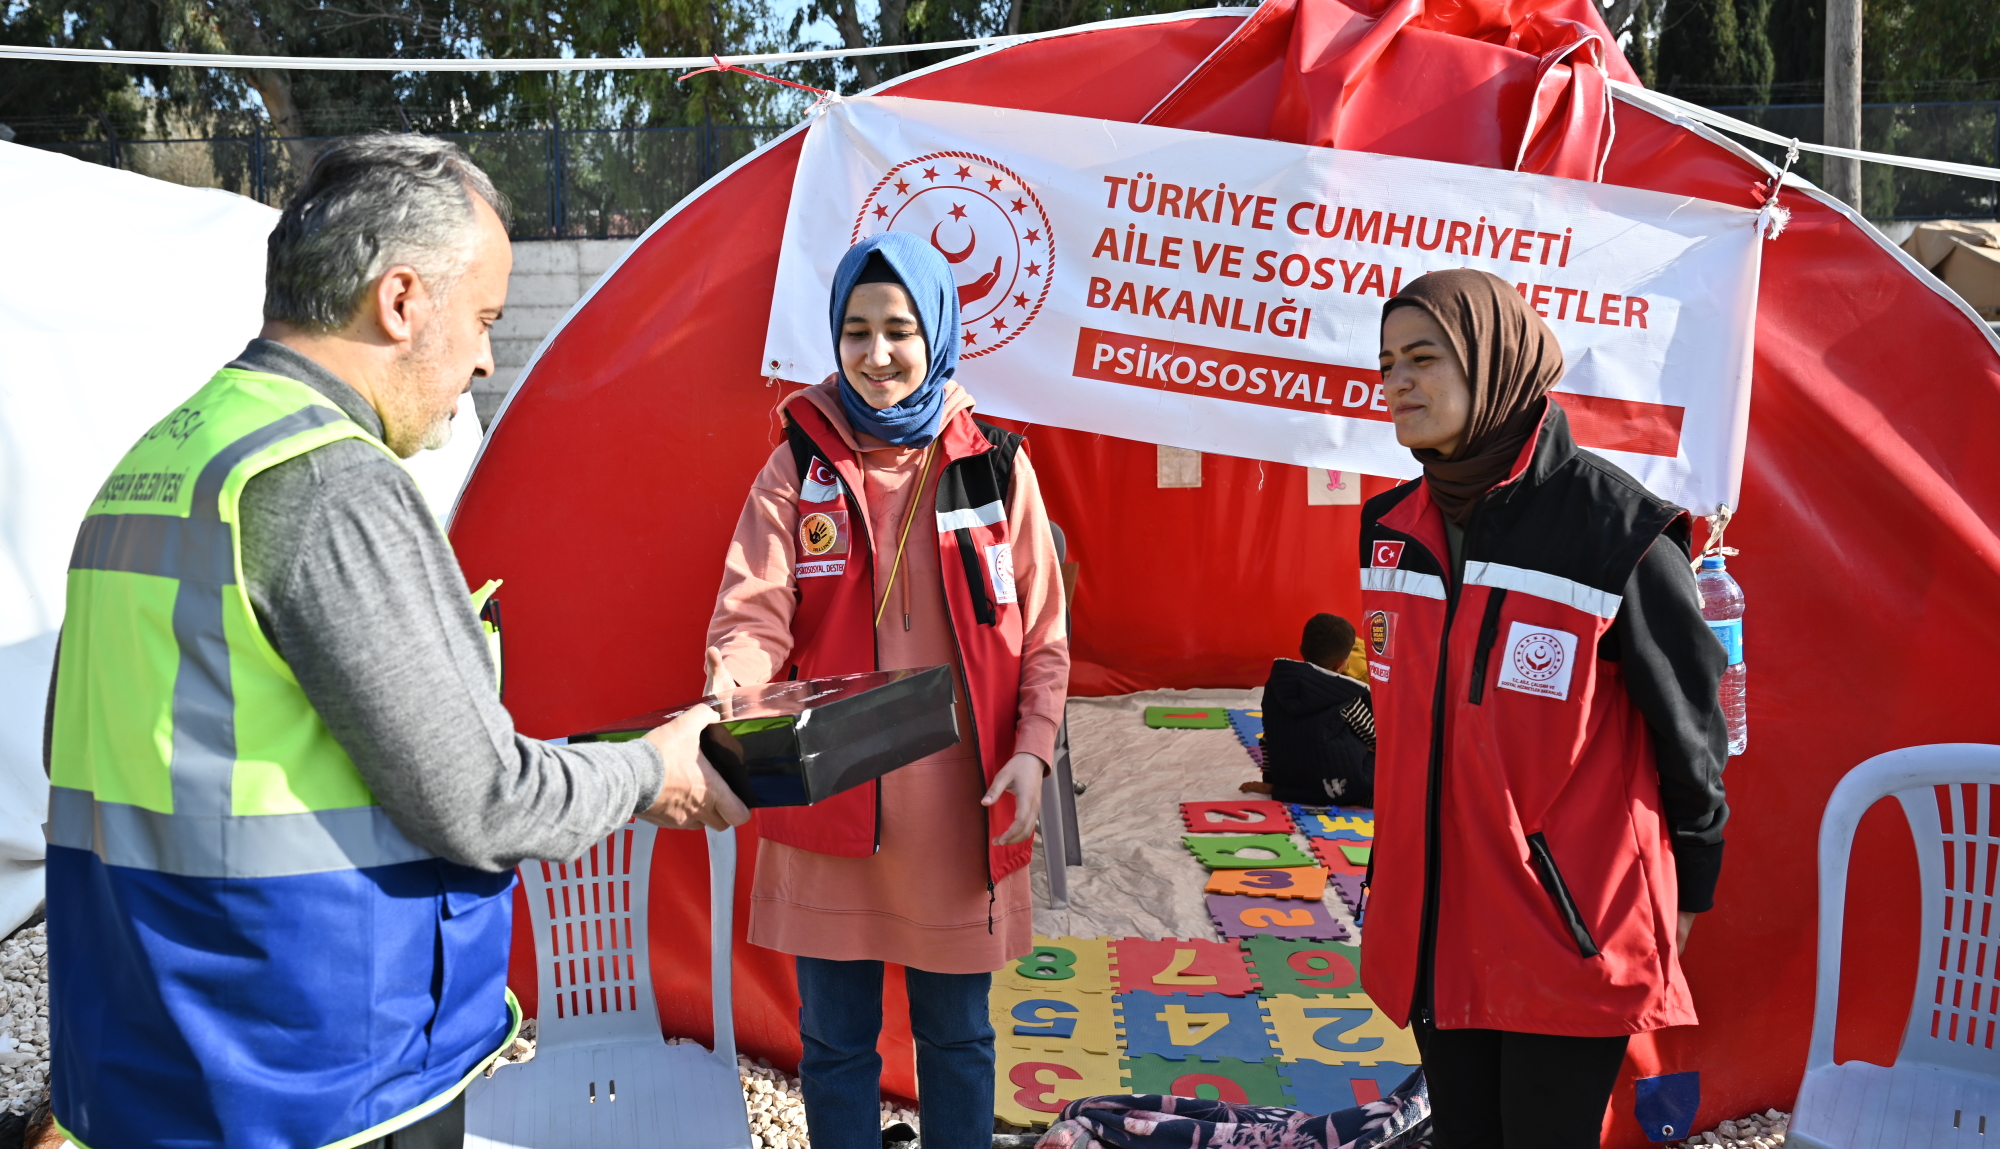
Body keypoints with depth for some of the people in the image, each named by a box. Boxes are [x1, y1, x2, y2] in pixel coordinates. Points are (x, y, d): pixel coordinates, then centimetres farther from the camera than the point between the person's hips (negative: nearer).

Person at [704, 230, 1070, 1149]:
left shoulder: (995, 464, 2)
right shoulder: (798, 468, 0)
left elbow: (1042, 637, 5)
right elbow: (754, 615, -10)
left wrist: (1033, 749, -9)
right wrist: (726, 695, -31)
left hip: (961, 813, 1)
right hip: (829, 804, 0)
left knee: (956, 1036, 16)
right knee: (835, 1040, 13)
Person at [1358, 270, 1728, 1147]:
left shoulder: (1614, 529, -14)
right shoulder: (1391, 528, 5)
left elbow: (1690, 729, -5)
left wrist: (1686, 895, 2)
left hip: (1572, 936, -6)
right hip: (1433, 929, 6)